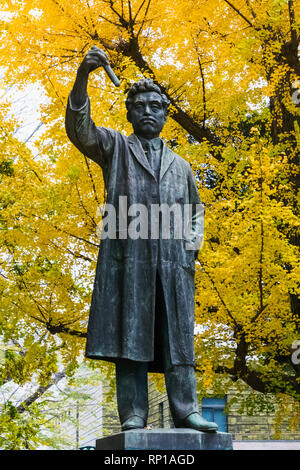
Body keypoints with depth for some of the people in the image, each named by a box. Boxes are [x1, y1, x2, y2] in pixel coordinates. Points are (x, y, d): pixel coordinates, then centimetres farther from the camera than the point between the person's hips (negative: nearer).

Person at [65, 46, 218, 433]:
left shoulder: (180, 165, 26)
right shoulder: (116, 148, 16)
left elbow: (195, 208, 31)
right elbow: (79, 128, -2)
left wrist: (193, 241, 9)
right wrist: (82, 76, -17)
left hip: (173, 261, 3)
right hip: (128, 256, -3)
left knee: (177, 336, -3)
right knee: (129, 337, -7)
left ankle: (185, 412, -3)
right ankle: (133, 416, -7)